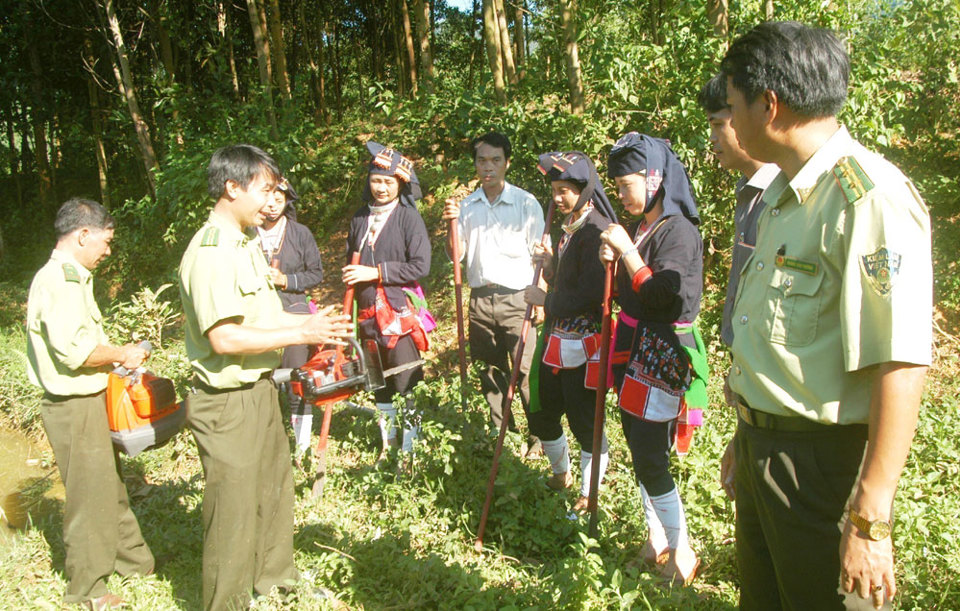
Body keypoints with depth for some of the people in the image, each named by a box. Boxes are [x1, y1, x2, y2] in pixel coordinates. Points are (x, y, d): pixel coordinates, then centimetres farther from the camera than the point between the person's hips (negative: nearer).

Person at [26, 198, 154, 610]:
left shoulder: (67, 277, 13)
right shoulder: (60, 280, -20)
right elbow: (73, 348, -28)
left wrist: (114, 356, 9)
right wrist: (122, 356, -15)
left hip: (86, 402, 10)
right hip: (75, 408, -10)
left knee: (110, 487, 20)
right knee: (89, 495, 3)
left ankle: (134, 561, 36)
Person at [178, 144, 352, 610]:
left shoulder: (246, 243, 11)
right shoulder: (211, 252, -21)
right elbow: (224, 337, -28)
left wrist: (308, 322, 5)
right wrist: (299, 335, -22)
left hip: (259, 389, 11)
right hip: (228, 402, -10)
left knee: (274, 488, 24)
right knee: (234, 510, 4)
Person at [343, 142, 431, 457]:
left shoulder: (409, 217, -6)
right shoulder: (360, 217, 10)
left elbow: (420, 266, -14)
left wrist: (376, 272, -16)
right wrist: (350, 277, 8)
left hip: (399, 312, -6)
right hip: (368, 313, 6)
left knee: (406, 385, -4)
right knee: (379, 385, 16)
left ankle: (410, 450, 7)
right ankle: (388, 446, 30)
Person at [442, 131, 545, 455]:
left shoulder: (526, 203, -2)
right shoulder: (466, 205, 9)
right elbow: (457, 254, 5)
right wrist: (452, 222, -11)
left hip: (516, 299, -4)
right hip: (480, 298, 4)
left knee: (527, 372, -6)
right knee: (490, 370, 13)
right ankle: (499, 432, 27)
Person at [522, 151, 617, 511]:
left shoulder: (597, 232, -17)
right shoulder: (568, 228, 13)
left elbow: (590, 296, -23)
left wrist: (544, 299, -12)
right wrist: (549, 264, 3)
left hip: (584, 346, -9)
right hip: (557, 340, 9)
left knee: (584, 421, 3)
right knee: (542, 413, 17)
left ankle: (589, 493, 23)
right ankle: (561, 475, 41)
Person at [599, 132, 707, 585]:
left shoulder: (678, 230, -15)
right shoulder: (637, 228, 9)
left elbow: (664, 297, -23)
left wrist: (626, 250, -20)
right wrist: (612, 263, -2)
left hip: (662, 354, -8)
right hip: (632, 348, 8)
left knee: (650, 459, -4)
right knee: (639, 450, 14)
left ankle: (682, 551, 14)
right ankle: (656, 537, 29)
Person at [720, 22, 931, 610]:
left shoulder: (871, 198, -20)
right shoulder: (783, 192, 11)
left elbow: (901, 366, -25)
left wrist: (870, 522, -23)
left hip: (823, 466, -9)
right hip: (762, 448, 9)